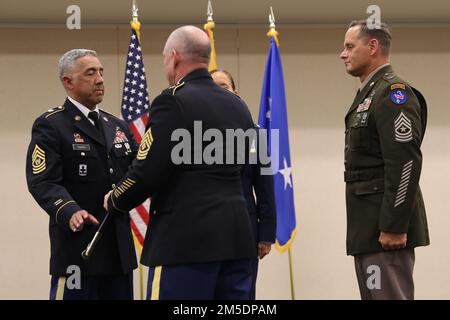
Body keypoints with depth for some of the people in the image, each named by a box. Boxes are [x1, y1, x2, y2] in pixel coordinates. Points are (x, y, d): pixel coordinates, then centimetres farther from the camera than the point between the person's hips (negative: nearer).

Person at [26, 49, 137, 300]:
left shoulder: (118, 126, 19)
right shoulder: (50, 126, -4)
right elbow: (43, 182, -15)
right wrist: (70, 212, -32)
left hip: (119, 245, 7)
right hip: (78, 244, -7)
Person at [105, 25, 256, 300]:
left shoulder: (174, 102, -9)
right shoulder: (238, 107, 14)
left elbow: (147, 172, -12)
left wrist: (114, 202, 5)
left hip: (187, 239, -7)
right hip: (236, 236, 7)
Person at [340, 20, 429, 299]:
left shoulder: (393, 92, -13)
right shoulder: (370, 93, 18)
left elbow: (406, 163, -21)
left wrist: (394, 227, -23)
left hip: (386, 225, -10)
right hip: (370, 224, 10)